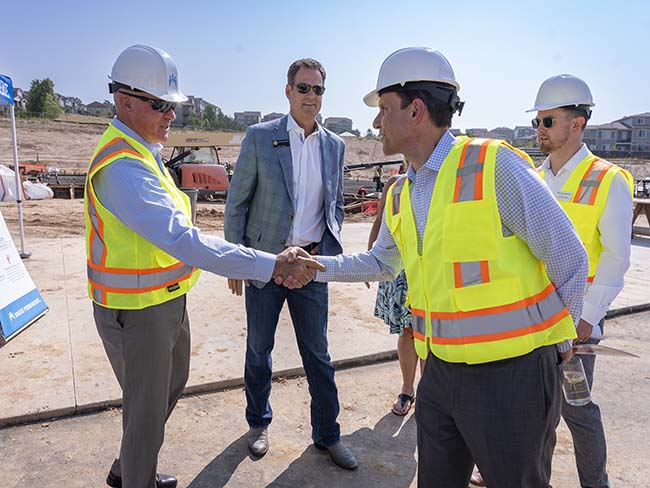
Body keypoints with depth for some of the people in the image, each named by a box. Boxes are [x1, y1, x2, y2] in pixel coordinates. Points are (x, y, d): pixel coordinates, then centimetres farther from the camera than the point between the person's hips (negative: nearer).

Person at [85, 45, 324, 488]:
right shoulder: (123, 166, -26)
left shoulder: (141, 152, 9)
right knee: (147, 413, 8)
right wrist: (273, 266, -39)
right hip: (137, 314, -11)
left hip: (167, 302, 11)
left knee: (171, 385, 27)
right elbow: (183, 241, -37)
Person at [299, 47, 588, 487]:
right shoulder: (401, 194, 6)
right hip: (442, 369, 7)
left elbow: (568, 258, -10)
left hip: (510, 372, -6)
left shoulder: (496, 165, -16)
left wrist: (560, 339, 1)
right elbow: (383, 262, 20)